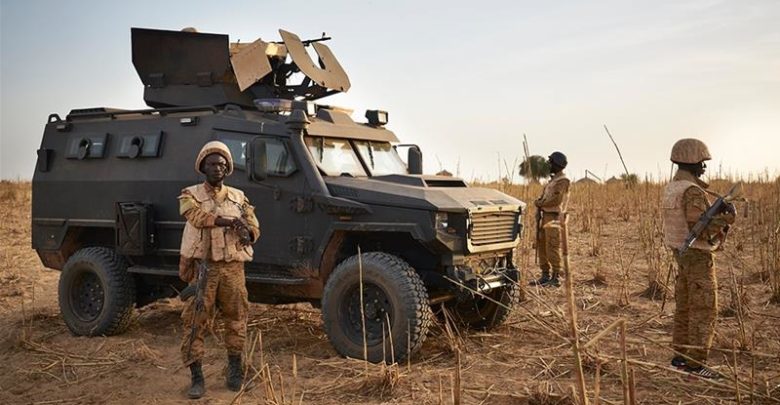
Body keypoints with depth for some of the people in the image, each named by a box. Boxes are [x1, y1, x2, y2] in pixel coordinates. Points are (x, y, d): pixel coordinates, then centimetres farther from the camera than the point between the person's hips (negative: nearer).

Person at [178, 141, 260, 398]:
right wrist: (231, 221, -21)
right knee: (195, 323, -2)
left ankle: (235, 371, 26)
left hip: (233, 268, 3)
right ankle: (197, 378, 7)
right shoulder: (190, 195, 4)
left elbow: (254, 228, 9)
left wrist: (246, 235, -14)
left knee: (236, 319, 9)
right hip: (203, 268, -3)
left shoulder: (239, 198, 13)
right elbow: (196, 216, -17)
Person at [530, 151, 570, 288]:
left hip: (554, 219, -10)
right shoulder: (553, 179, 20)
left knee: (552, 249, -8)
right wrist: (540, 202, -1)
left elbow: (556, 200, -21)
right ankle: (545, 276, 16)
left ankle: (555, 279, -3)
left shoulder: (563, 181, -11)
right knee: (541, 247, 10)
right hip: (545, 217, 10)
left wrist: (540, 203, -10)